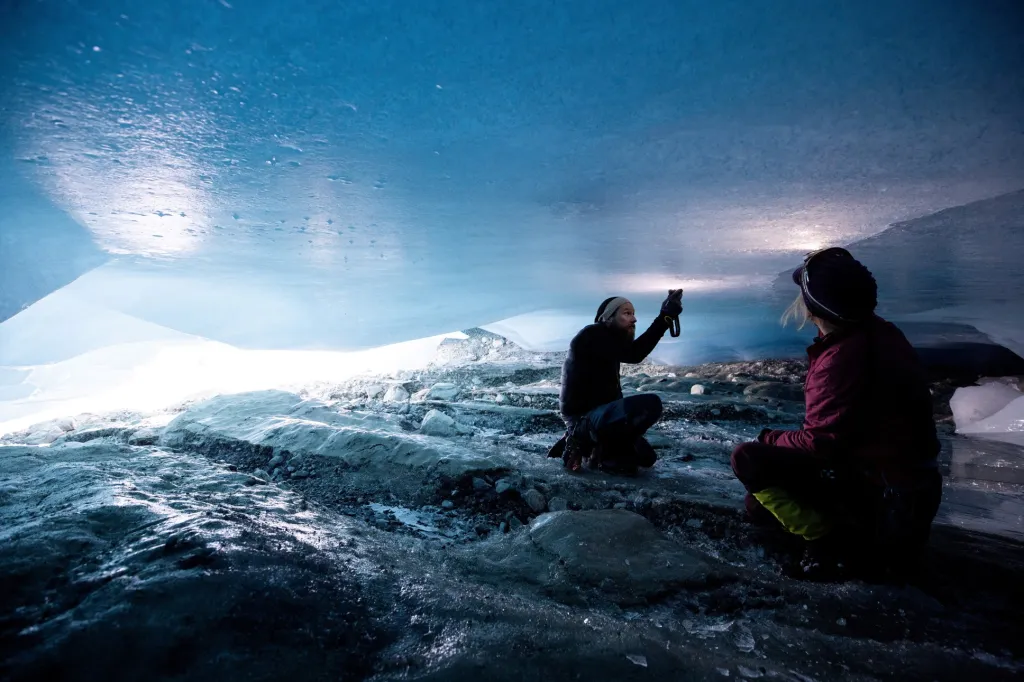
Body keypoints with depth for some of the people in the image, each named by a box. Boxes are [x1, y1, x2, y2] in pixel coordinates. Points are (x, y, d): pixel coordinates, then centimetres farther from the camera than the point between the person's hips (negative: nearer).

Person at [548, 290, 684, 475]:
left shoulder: (607, 342, 18)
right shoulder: (593, 335, -13)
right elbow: (633, 354, -27)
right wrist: (665, 317, -25)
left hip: (596, 414, 10)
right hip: (584, 416, -10)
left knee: (646, 457, 17)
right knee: (650, 404, -29)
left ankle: (584, 441, 14)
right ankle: (583, 438, -13)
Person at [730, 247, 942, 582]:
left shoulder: (841, 357, -30)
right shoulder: (877, 331, 2)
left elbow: (821, 442, -24)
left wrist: (770, 438, -8)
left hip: (878, 489, -9)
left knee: (747, 458, -18)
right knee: (758, 503, 15)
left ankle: (834, 539, -10)